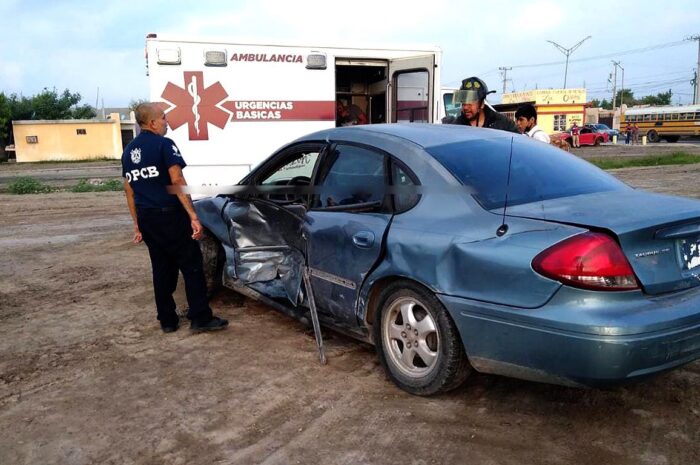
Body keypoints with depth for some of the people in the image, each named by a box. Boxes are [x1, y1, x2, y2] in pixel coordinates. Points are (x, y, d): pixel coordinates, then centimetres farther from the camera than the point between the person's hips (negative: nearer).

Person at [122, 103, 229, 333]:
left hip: (146, 219, 7)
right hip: (170, 215, -7)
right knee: (191, 266, 1)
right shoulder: (164, 145, -9)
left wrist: (137, 225, 19)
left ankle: (167, 320, 18)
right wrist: (193, 216, -21)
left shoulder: (128, 151, 14)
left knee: (162, 269, 14)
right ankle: (201, 318, 3)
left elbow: (129, 190, 15)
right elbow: (177, 181, -19)